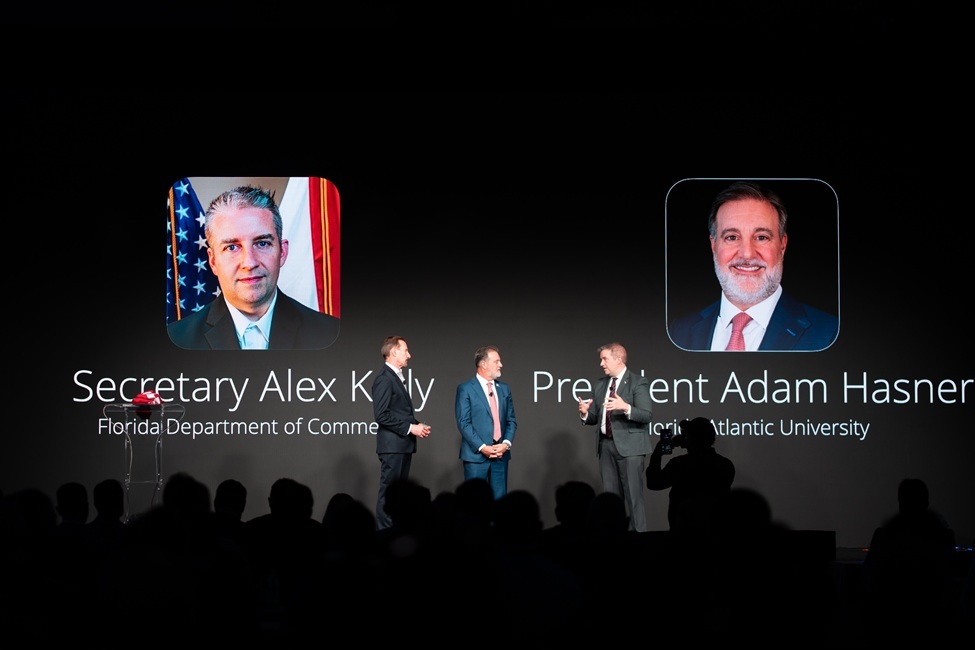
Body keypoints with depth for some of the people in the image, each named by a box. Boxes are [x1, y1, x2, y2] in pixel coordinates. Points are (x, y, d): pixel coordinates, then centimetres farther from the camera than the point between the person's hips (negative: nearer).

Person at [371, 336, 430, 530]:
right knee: (389, 491, -7)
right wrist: (410, 428, -16)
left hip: (404, 444, 10)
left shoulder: (398, 377, 18)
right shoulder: (384, 378, -12)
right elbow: (381, 415, -19)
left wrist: (417, 425, 9)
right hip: (392, 445, -10)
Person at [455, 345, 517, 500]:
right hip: (476, 454, -5)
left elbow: (511, 420, 13)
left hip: (501, 453, 5)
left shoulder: (504, 388, 14)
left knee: (499, 499, 4)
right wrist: (482, 447, -15)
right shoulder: (465, 389, -3)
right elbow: (463, 423, -8)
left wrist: (506, 443, -4)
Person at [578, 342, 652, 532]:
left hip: (629, 445, -6)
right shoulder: (600, 384, 14)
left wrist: (626, 408, -30)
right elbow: (595, 417, 17)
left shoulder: (638, 382, -5)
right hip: (606, 445, 6)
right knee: (610, 495, 9)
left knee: (633, 495, -8)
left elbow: (647, 415, -14)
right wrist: (585, 413, -5)